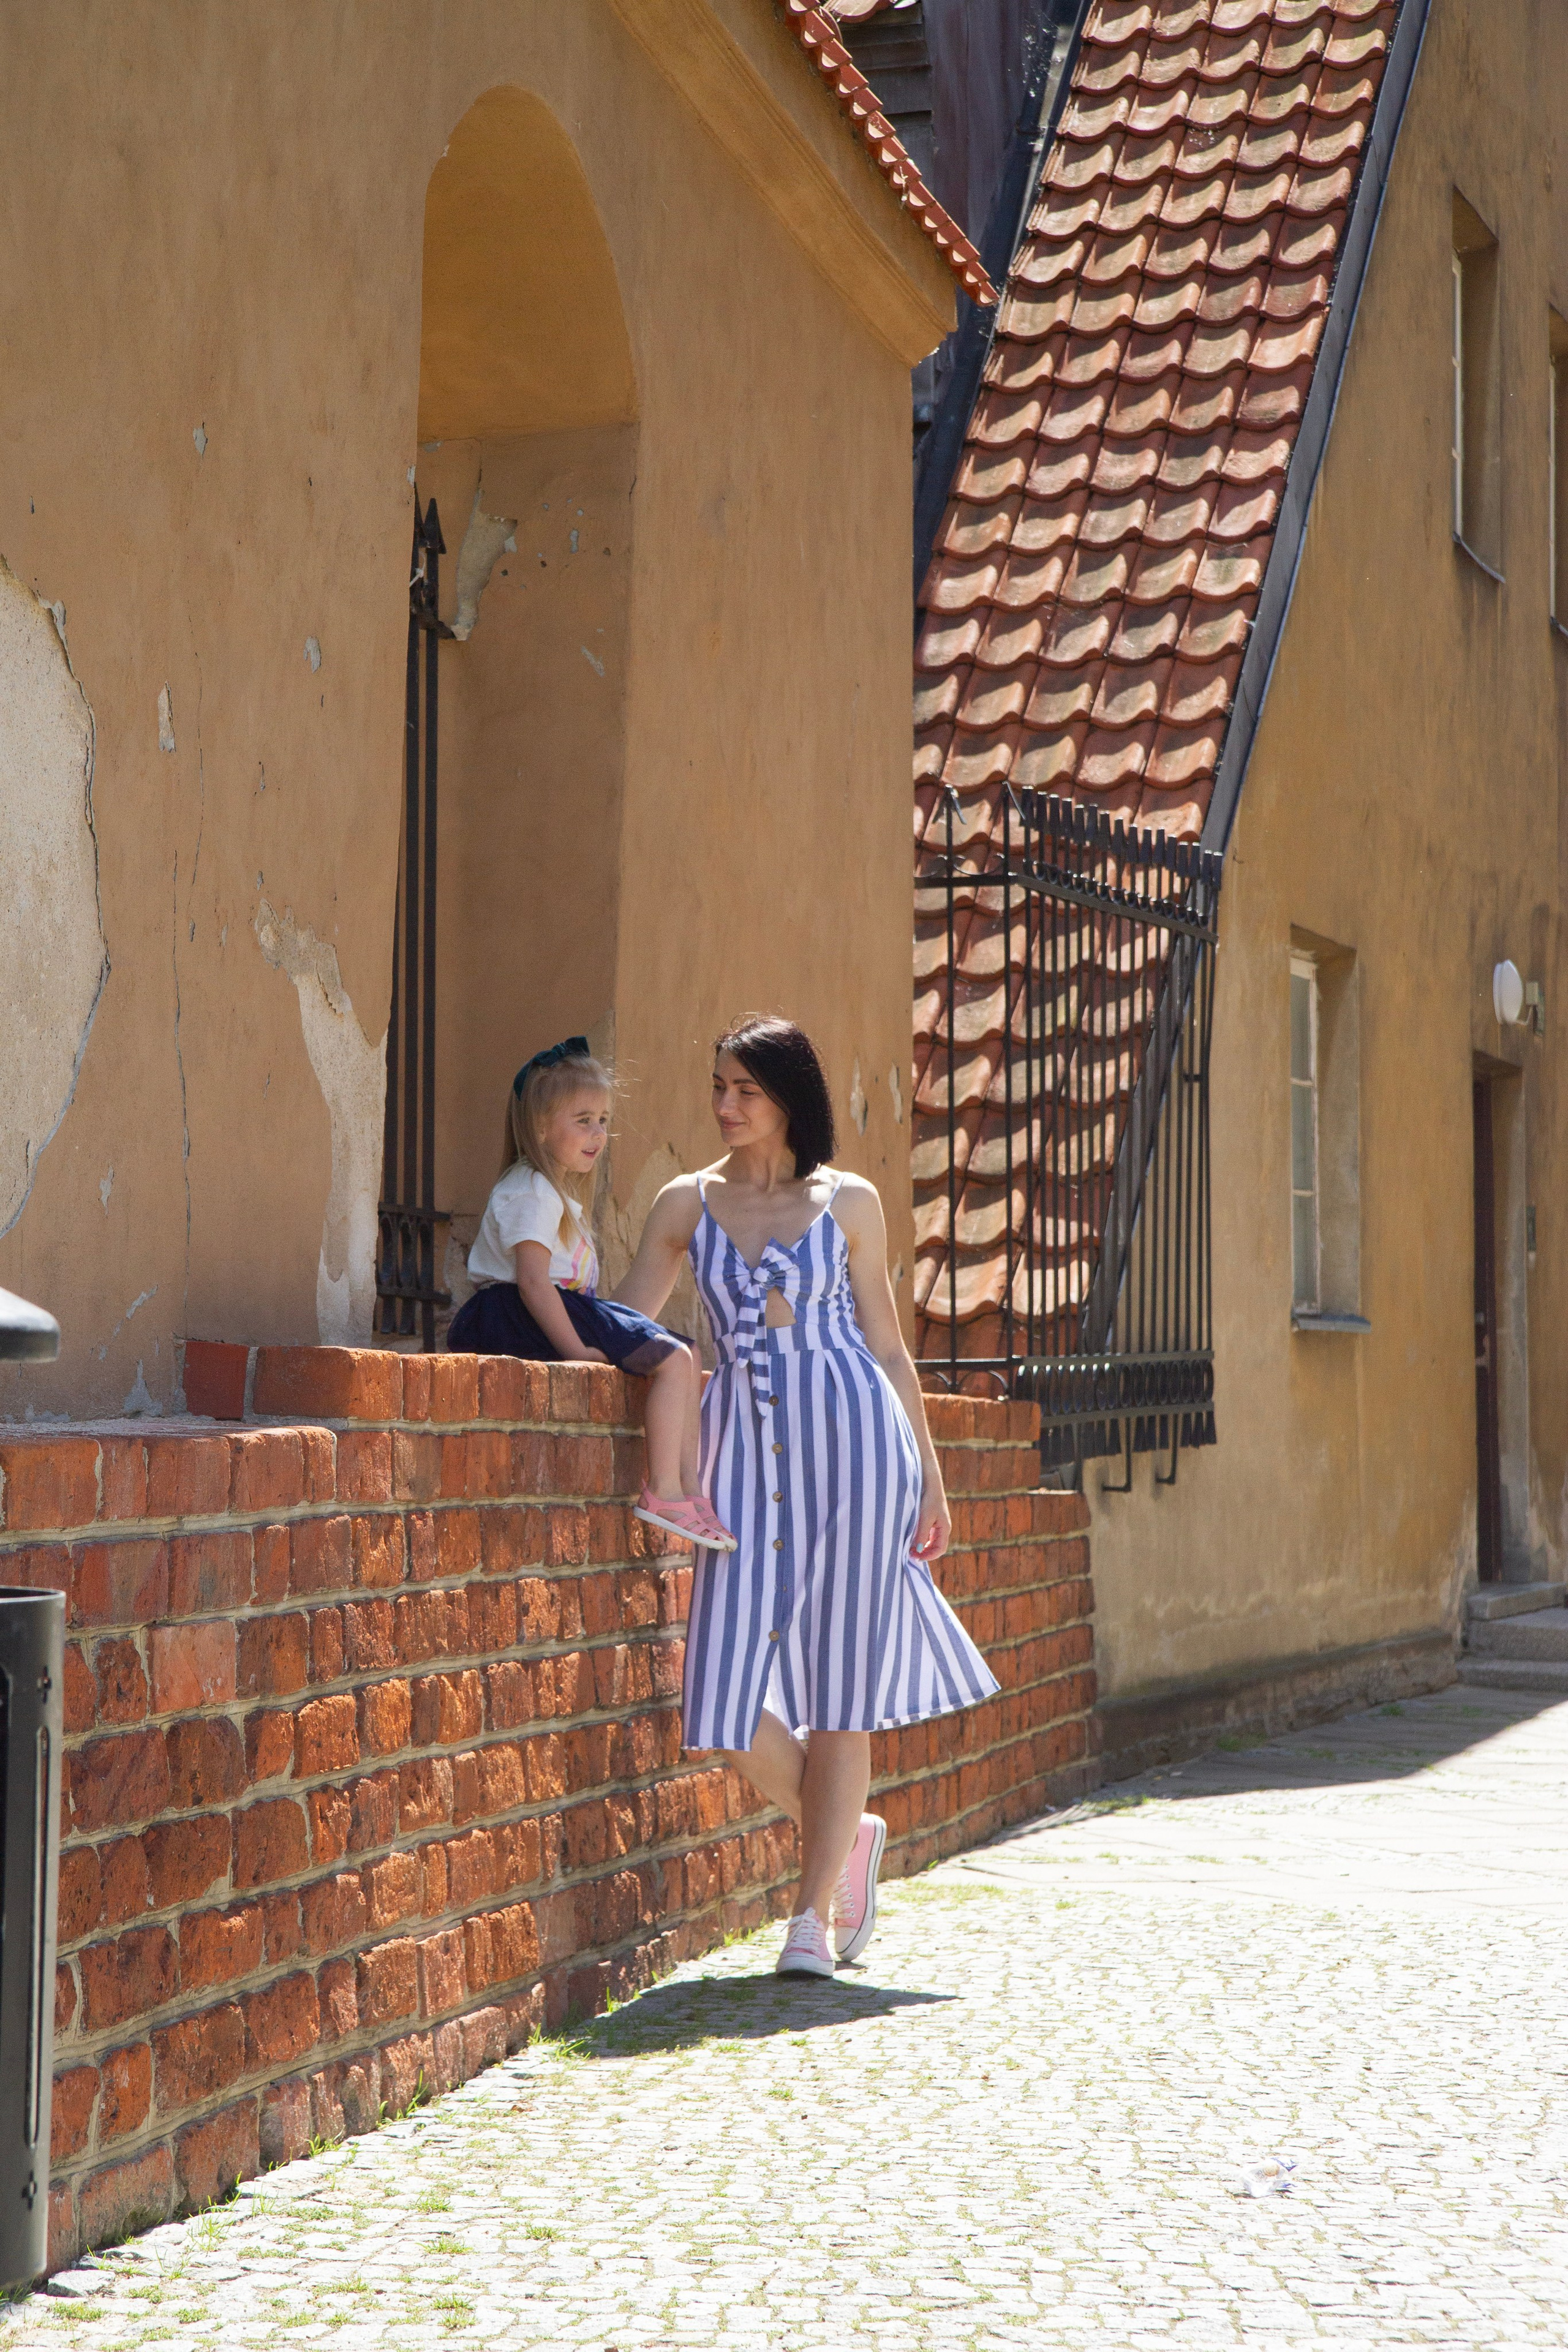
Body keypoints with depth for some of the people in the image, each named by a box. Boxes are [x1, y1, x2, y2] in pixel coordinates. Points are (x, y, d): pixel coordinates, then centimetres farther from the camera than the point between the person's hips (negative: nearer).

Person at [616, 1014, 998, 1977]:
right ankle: (851, 1835, 21)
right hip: (747, 1448, 2)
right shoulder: (689, 1202, 11)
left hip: (849, 1438, -2)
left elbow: (888, 1345, 10)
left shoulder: (848, 1202, 7)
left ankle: (814, 1916, 3)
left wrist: (930, 1473, 9)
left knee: (839, 1682, -4)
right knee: (735, 1689, -6)